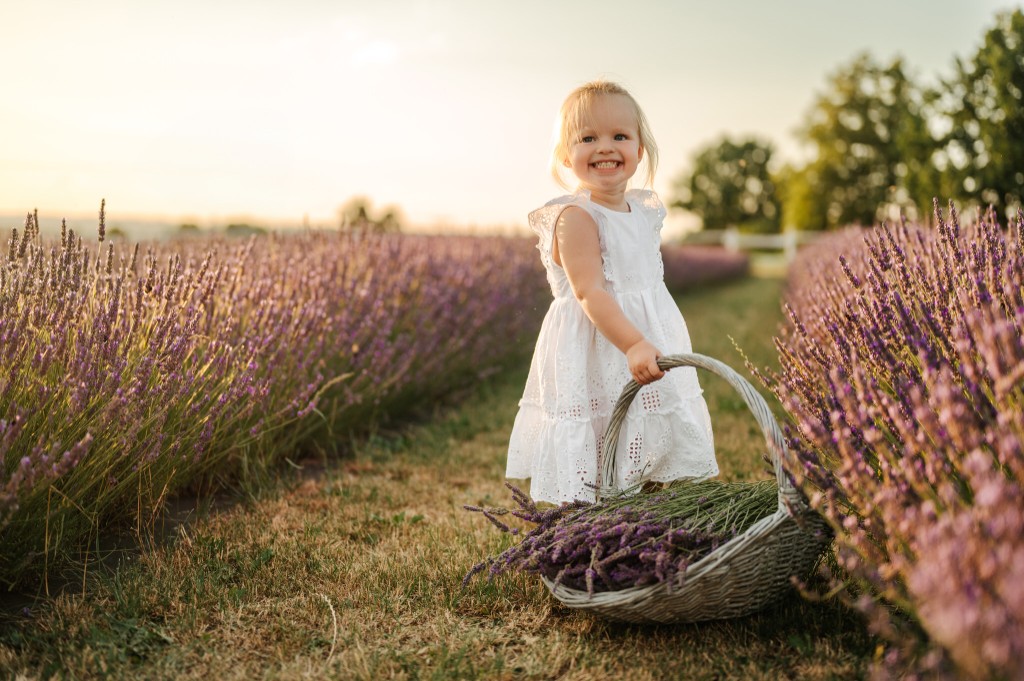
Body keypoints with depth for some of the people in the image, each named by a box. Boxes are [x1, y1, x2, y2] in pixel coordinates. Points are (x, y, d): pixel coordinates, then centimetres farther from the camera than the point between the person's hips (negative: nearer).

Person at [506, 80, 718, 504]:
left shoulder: (644, 211, 10)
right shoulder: (576, 216, -14)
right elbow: (589, 293, -25)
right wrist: (633, 344, -37)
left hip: (650, 351, 8)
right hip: (594, 365, -8)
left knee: (653, 485, 13)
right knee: (585, 496, -5)